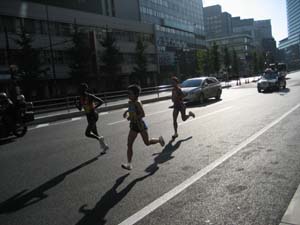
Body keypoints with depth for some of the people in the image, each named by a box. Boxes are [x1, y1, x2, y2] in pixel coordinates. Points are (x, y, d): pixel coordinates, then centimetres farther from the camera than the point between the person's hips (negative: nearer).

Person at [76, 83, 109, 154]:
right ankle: (105, 146, 26)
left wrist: (95, 107, -21)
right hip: (89, 117, 8)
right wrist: (77, 105, -11)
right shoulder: (81, 98, 5)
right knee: (95, 133, 13)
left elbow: (101, 101, -17)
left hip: (93, 116, -8)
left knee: (87, 133, -14)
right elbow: (80, 108, 9)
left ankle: (100, 138, 9)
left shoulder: (90, 96, -16)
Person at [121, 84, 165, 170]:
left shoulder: (137, 103, -18)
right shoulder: (130, 102, 5)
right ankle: (129, 164, -1)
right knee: (129, 144, -2)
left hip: (140, 124, -7)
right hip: (133, 125, 7)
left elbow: (143, 114, -22)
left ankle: (159, 139, 38)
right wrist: (127, 111, 10)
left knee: (147, 142, 8)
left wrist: (132, 118, -24)